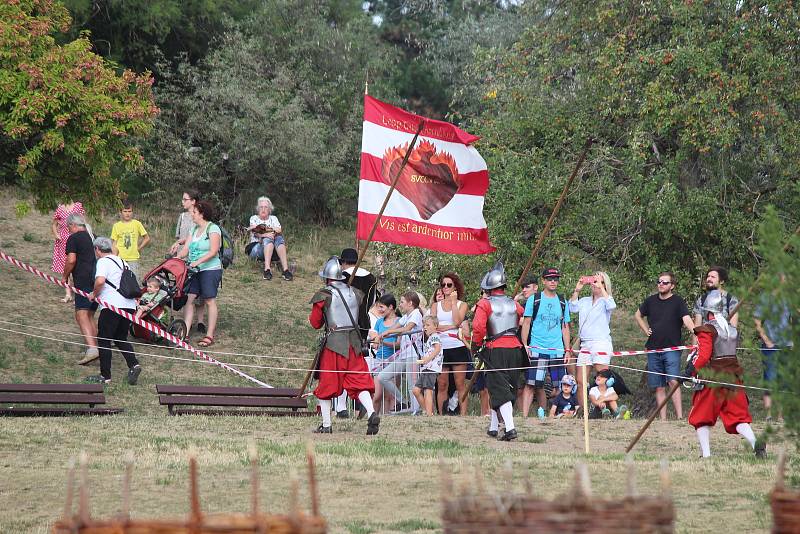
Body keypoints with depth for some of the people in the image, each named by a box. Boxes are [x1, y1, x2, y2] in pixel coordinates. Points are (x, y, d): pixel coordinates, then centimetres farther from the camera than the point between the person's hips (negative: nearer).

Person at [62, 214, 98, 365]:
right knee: (90, 316, 18)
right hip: (98, 279, 8)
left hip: (84, 280, -8)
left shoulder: (73, 238, -2)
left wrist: (64, 277, 2)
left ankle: (92, 349, -30)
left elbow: (71, 260, -13)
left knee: (81, 314, -14)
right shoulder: (92, 238, 20)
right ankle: (94, 346, 18)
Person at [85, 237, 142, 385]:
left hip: (112, 306, -8)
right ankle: (133, 364, -3)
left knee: (104, 340, 3)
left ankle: (105, 376, 4)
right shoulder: (121, 261, 20)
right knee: (121, 339, 18)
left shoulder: (103, 261, -5)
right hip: (129, 305, 8)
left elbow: (100, 281, -23)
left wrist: (94, 294, -6)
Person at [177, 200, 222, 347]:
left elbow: (213, 251, -17)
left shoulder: (213, 229, -8)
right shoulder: (194, 229, 15)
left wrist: (198, 262, -24)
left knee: (210, 301, -2)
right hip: (194, 270, 7)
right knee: (189, 299, 0)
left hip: (210, 269, -7)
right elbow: (186, 249, 12)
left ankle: (210, 335, 2)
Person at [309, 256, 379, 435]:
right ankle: (371, 413, -21)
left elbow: (315, 323, 4)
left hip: (333, 344, -3)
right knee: (359, 381, 2)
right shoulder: (355, 293, 11)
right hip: (354, 342, 3)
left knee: (327, 384, 9)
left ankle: (326, 425, 13)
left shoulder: (323, 295, -3)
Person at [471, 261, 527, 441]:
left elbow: (478, 327, -14)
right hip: (515, 349, 5)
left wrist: (476, 345, 0)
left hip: (496, 350, -5)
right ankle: (493, 427, 26)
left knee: (500, 391, -6)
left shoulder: (485, 304, -3)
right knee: (506, 388, 16)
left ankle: (510, 428, -22)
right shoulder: (514, 304, 11)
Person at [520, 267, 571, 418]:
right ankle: (524, 416, -11)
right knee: (531, 384, -9)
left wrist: (568, 350, 9)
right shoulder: (534, 299, 3)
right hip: (537, 350, -4)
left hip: (557, 351, 4)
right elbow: (526, 323, 3)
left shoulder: (562, 302, 13)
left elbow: (565, 328, 16)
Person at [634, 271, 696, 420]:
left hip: (672, 348, -5)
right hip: (653, 349, 5)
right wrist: (646, 330, 13)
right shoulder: (651, 301, 11)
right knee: (659, 387, 5)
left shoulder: (678, 302, -3)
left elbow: (687, 320, -17)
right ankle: (662, 419, 9)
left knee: (673, 381, -19)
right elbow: (637, 315, 28)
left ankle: (679, 417, -23)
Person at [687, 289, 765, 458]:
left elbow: (703, 356, -17)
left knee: (701, 418, 10)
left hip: (712, 380, -5)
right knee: (738, 416, 5)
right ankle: (755, 442, -19)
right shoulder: (733, 330, 12)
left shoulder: (706, 330, -9)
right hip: (733, 378, 5)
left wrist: (689, 372, -12)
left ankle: (706, 453, 3)